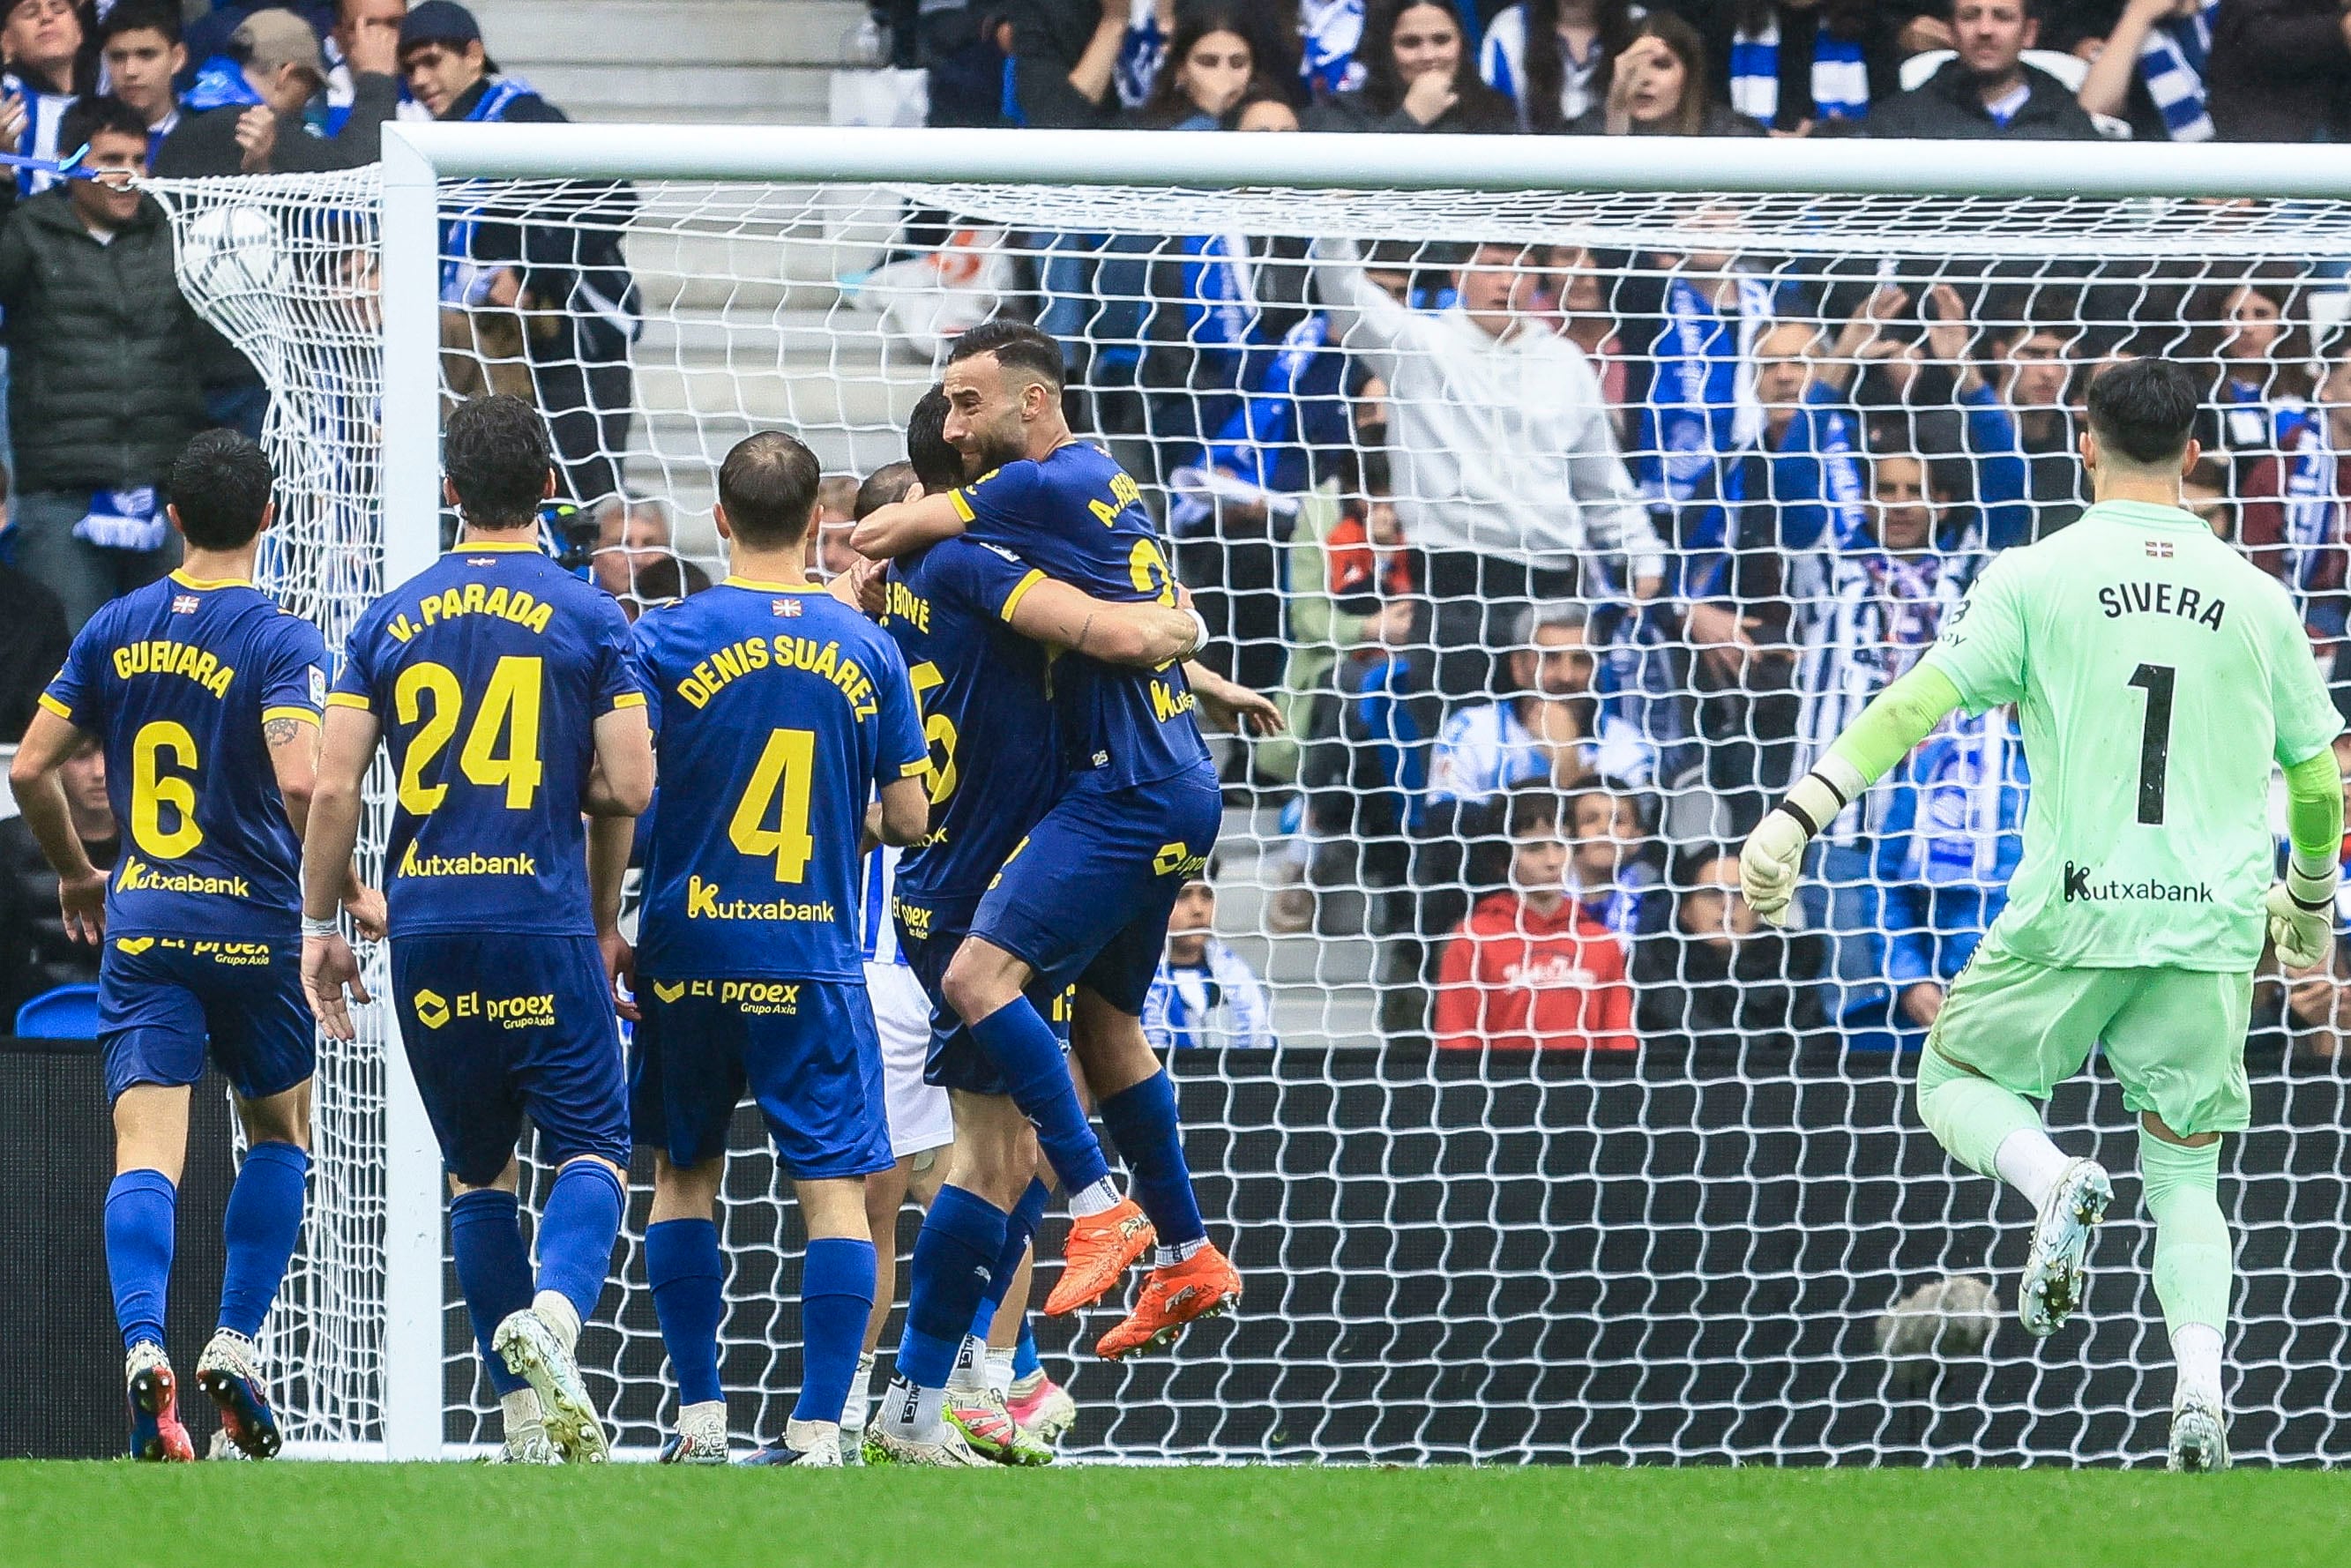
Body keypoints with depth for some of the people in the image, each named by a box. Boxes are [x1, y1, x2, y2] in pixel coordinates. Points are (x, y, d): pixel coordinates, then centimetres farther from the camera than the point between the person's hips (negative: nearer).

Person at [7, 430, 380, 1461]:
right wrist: (348, 892, -6)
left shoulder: (115, 630, 6)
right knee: (277, 1130, 19)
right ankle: (236, 1344, 8)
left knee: (146, 1150, -7)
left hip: (140, 920, 2)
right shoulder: (280, 641, -8)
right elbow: (300, 783, -21)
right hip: (254, 919, -2)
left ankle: (143, 1343, -29)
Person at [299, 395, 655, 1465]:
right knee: (592, 1148, 3)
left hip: (425, 929, 3)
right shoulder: (590, 617, -1)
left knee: (475, 1170, 14)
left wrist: (319, 926, 11)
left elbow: (333, 788, 1)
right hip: (544, 924, -3)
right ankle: (555, 1312, -27)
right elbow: (629, 789, -6)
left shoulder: (391, 621, 6)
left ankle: (525, 1414, 12)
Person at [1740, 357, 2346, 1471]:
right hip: (2211, 927, 2)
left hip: (2072, 915, -2)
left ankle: (2055, 1182, -13)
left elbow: (1921, 700, -13)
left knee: (1956, 1082, 20)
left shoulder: (2037, 578, -3)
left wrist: (1801, 811, -14)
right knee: (2184, 1172, 13)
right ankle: (2201, 1387, -10)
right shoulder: (2254, 598, 7)